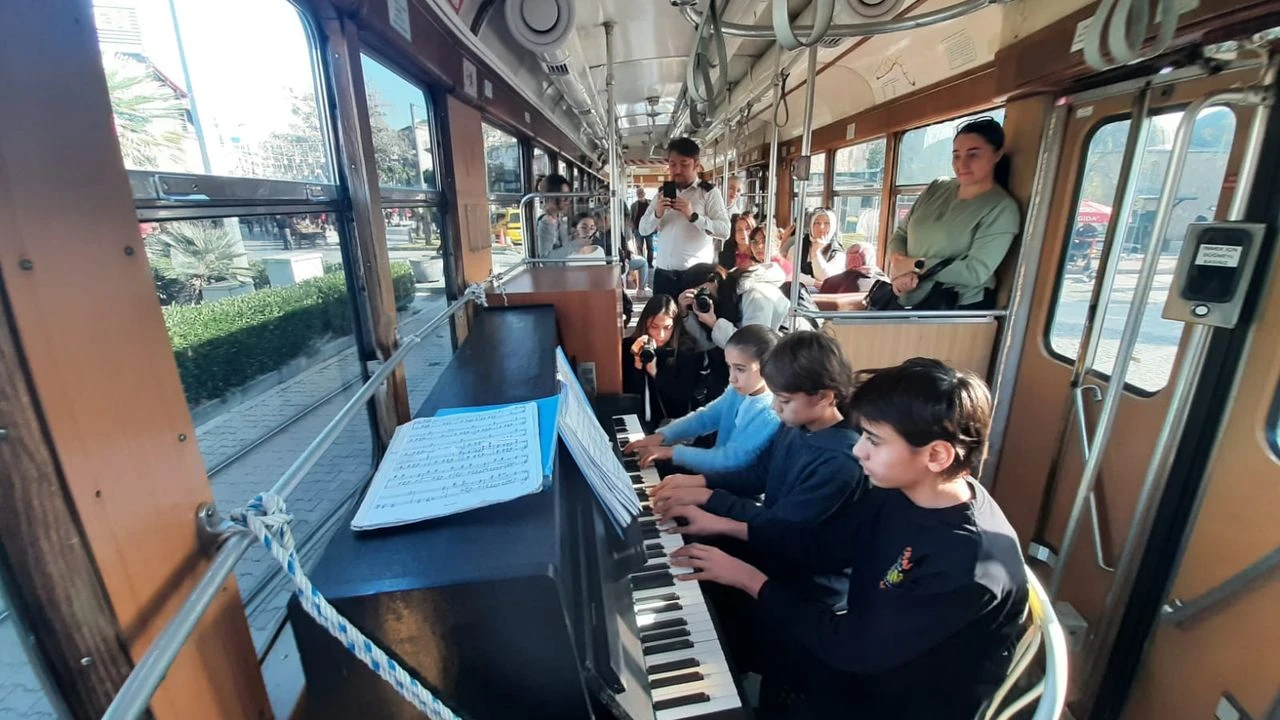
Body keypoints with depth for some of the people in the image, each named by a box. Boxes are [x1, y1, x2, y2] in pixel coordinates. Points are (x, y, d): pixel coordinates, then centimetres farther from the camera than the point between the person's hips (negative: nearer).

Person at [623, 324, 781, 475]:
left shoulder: (771, 416, -28)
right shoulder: (738, 392, -2)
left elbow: (730, 461, -31)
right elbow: (704, 417, 6)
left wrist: (672, 452, -28)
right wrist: (661, 436, -7)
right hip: (718, 471, 7)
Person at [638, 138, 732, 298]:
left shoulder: (709, 192, -1)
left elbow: (725, 230, -12)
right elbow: (643, 229, 10)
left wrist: (693, 215, -22)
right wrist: (657, 214, -11)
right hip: (663, 273, 4)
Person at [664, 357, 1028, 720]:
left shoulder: (969, 566, -34)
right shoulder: (902, 492, -11)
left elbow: (855, 645, -29)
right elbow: (820, 543, -1)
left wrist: (750, 579, -22)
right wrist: (725, 526, -5)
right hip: (869, 651, 6)